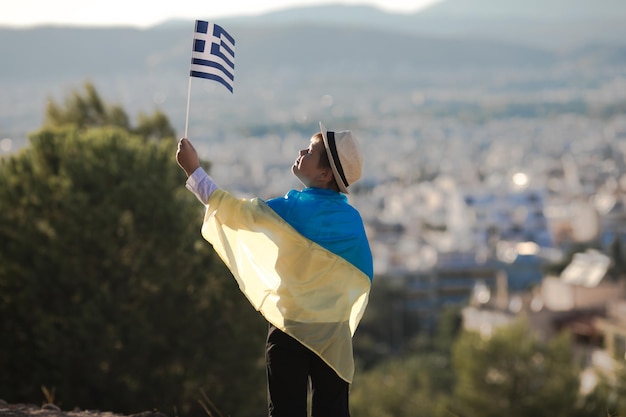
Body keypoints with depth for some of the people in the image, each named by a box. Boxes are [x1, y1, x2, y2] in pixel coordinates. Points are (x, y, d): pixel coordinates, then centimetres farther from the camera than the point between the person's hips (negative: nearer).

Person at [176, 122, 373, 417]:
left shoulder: (296, 209, -15)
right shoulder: (351, 219, -1)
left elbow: (231, 210, -12)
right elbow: (363, 278, 5)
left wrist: (193, 170, -4)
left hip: (291, 327, -4)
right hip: (334, 333, 4)